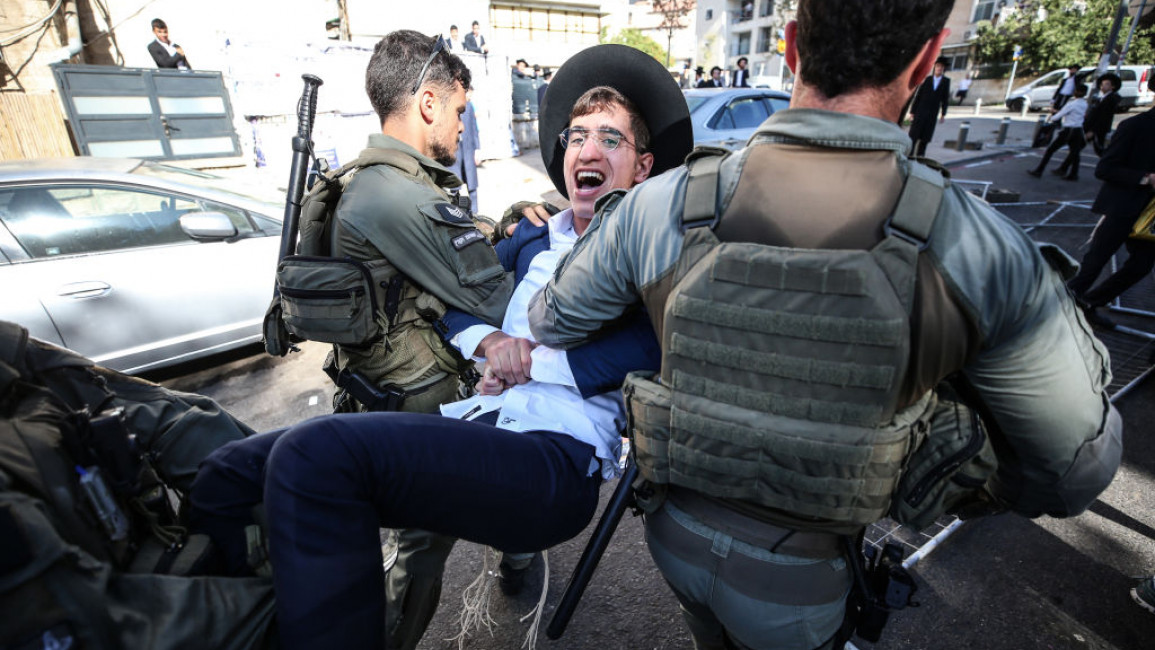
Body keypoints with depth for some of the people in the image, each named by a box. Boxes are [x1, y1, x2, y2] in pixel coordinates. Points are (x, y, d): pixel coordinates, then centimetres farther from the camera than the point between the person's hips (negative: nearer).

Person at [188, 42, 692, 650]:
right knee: (227, 476, -3)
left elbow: (657, 347, -14)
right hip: (473, 422, 7)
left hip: (558, 458, -6)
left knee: (313, 454, -27)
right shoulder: (536, 239, 23)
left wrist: (533, 361, -9)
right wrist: (488, 340, 1)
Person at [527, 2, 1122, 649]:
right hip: (796, 585, -1)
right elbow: (1078, 466, -8)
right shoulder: (985, 253, -23)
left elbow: (552, 324, -4)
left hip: (676, 538, 2)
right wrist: (990, 493, 14)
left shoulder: (657, 206, -22)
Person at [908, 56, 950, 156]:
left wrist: (943, 114, 2)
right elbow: (917, 96, 1)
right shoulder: (927, 80, 0)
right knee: (913, 136, -4)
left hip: (932, 115, 1)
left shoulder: (946, 81, 4)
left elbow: (945, 98, 6)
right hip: (920, 112, -1)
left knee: (925, 138, 3)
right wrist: (912, 112, -4)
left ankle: (919, 157, 10)